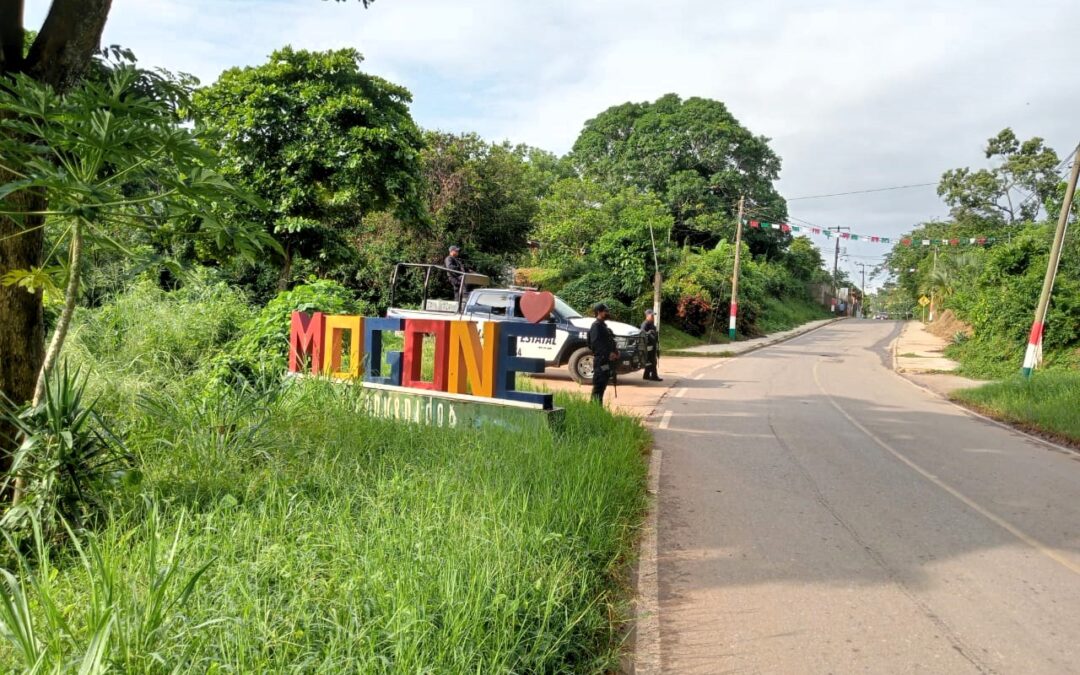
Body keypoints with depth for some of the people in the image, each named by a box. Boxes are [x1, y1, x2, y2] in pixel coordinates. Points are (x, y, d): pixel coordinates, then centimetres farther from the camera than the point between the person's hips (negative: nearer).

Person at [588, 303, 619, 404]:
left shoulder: (603, 325, 21)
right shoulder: (596, 325, -10)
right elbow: (595, 343, -20)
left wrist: (615, 352, 11)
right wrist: (608, 354, -23)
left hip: (607, 360, 10)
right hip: (600, 360, -10)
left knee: (603, 385, 12)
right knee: (599, 385, -9)